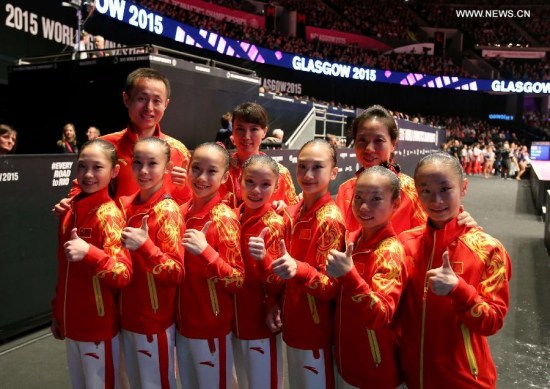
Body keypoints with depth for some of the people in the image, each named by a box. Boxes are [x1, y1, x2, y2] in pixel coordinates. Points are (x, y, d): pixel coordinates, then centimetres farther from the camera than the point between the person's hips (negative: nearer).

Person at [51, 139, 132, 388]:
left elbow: (123, 275, -26)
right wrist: (57, 313, 16)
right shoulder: (71, 212, 4)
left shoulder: (109, 214, -17)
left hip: (99, 327, -7)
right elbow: (64, 271, 13)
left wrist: (89, 252, -40)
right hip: (71, 324, 7)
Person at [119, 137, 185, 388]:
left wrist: (145, 245, -33)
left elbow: (176, 275, -21)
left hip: (155, 321, -6)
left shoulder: (167, 210, -18)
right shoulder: (127, 205, 1)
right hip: (128, 315, 7)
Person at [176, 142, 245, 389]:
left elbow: (239, 282, -19)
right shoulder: (184, 211, 0)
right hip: (183, 322, 6)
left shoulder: (224, 218, -18)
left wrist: (205, 251, -30)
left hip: (212, 328, -6)